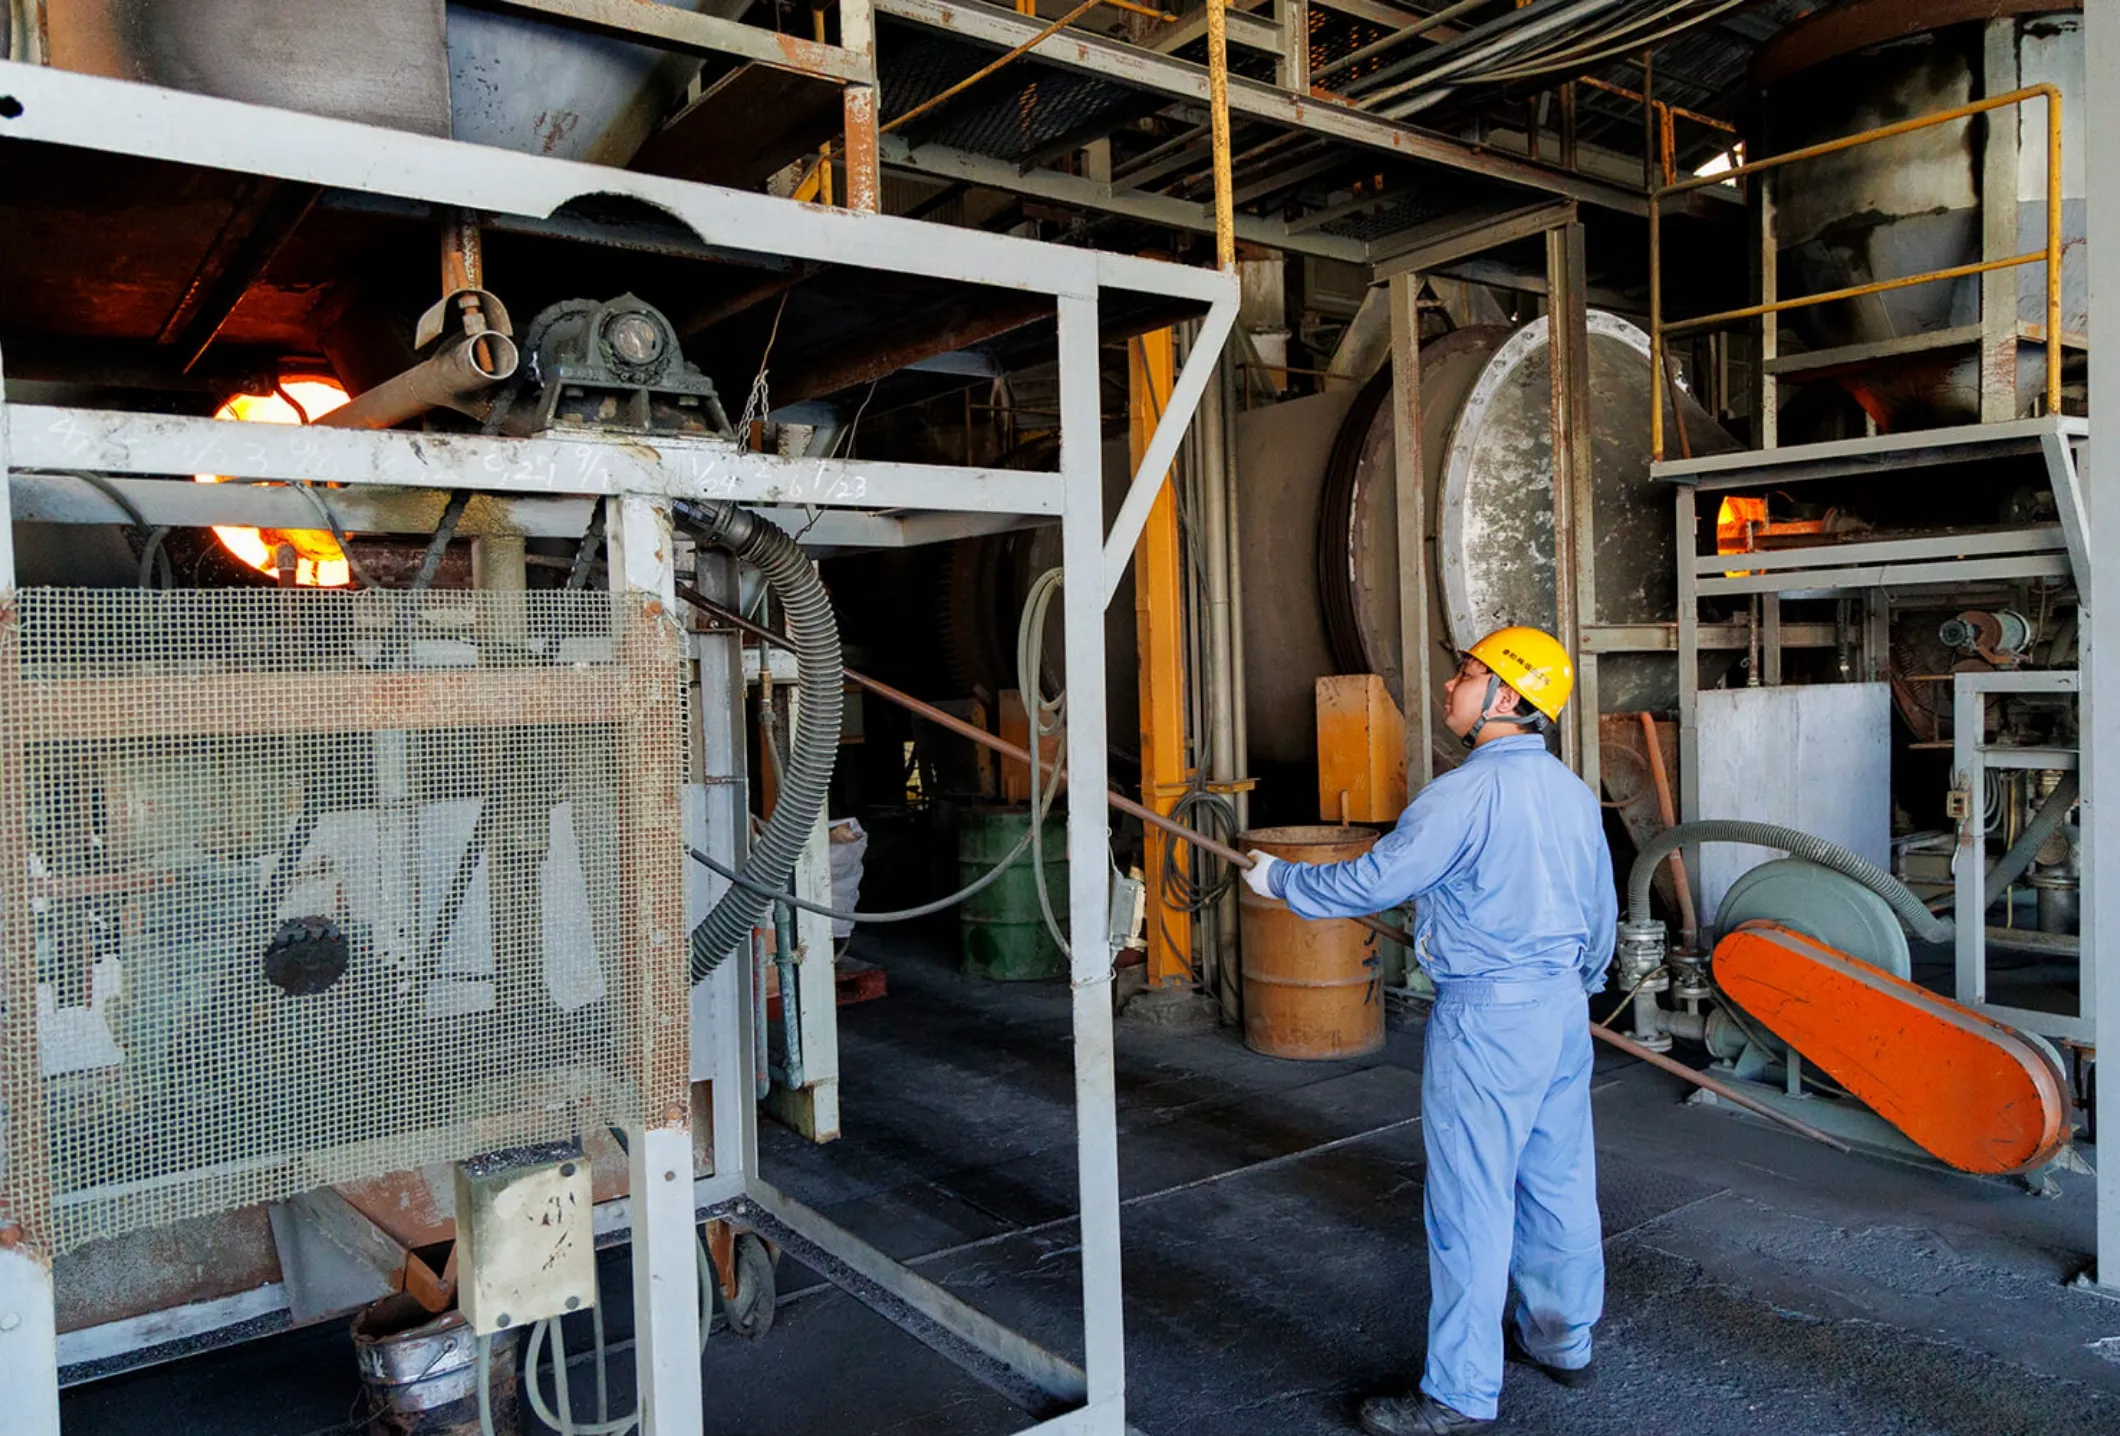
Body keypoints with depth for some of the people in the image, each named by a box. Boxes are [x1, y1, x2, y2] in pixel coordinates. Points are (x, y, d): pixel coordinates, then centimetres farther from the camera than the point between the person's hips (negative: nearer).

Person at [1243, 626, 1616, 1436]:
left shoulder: (1469, 792, -19)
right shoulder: (1573, 792, 7)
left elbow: (1372, 882, -15)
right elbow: (1601, 913, 16)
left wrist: (1280, 879, 0)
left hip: (1486, 1014, -9)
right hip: (1563, 1004, 9)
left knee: (1471, 1202, 0)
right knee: (1557, 1181, 19)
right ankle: (1563, 1342, 35)